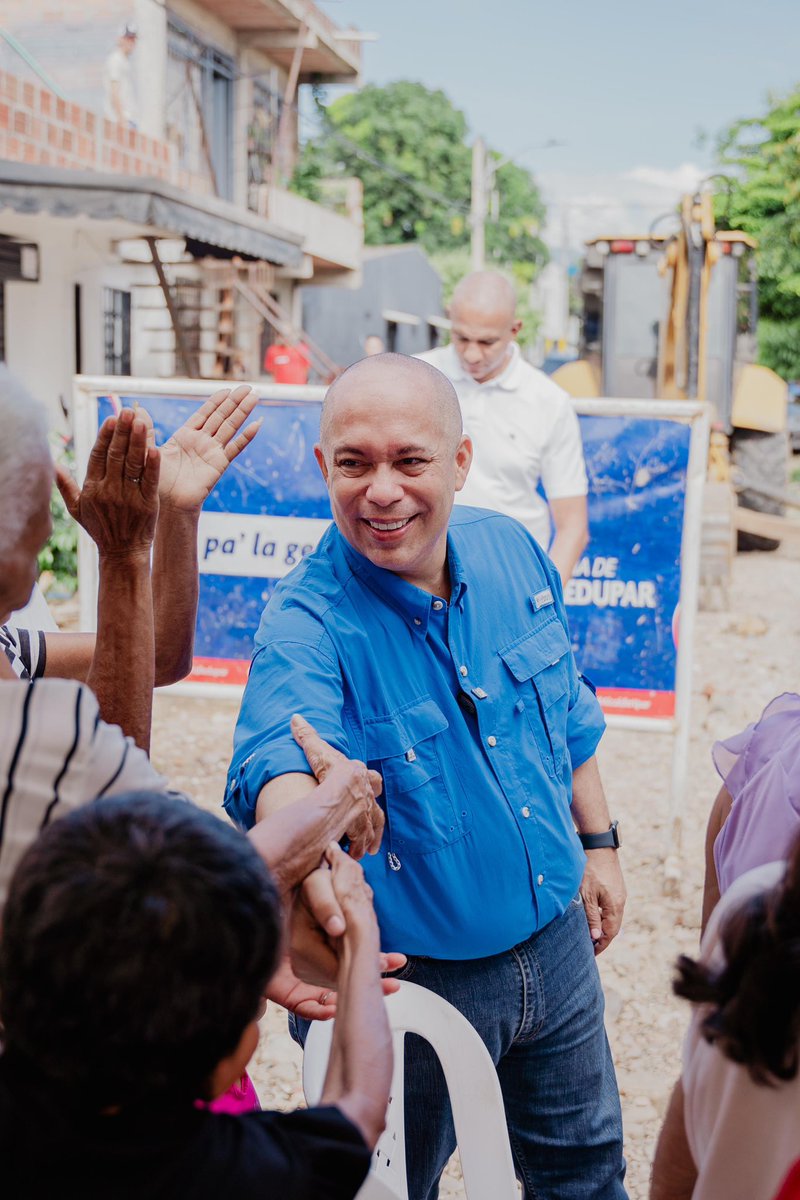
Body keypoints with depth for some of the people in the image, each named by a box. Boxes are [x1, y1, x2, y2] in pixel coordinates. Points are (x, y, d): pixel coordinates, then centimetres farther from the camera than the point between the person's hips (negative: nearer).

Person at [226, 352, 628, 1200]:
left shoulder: (512, 554, -7)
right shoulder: (307, 623, -26)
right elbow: (282, 760, -47)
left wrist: (598, 842, 12)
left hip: (555, 942, 5)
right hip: (411, 974, -5)